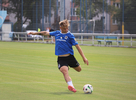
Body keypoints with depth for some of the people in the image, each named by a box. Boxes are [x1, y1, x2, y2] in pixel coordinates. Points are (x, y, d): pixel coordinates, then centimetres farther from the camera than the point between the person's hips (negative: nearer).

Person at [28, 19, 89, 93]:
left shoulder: (70, 35, -6)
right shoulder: (57, 33, 5)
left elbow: (77, 46, -7)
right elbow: (46, 33, 20)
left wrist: (84, 57, -11)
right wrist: (35, 33, 27)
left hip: (69, 56, 0)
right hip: (61, 58, 0)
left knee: (79, 69, 13)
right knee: (64, 71, -25)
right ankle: (71, 86, -40)